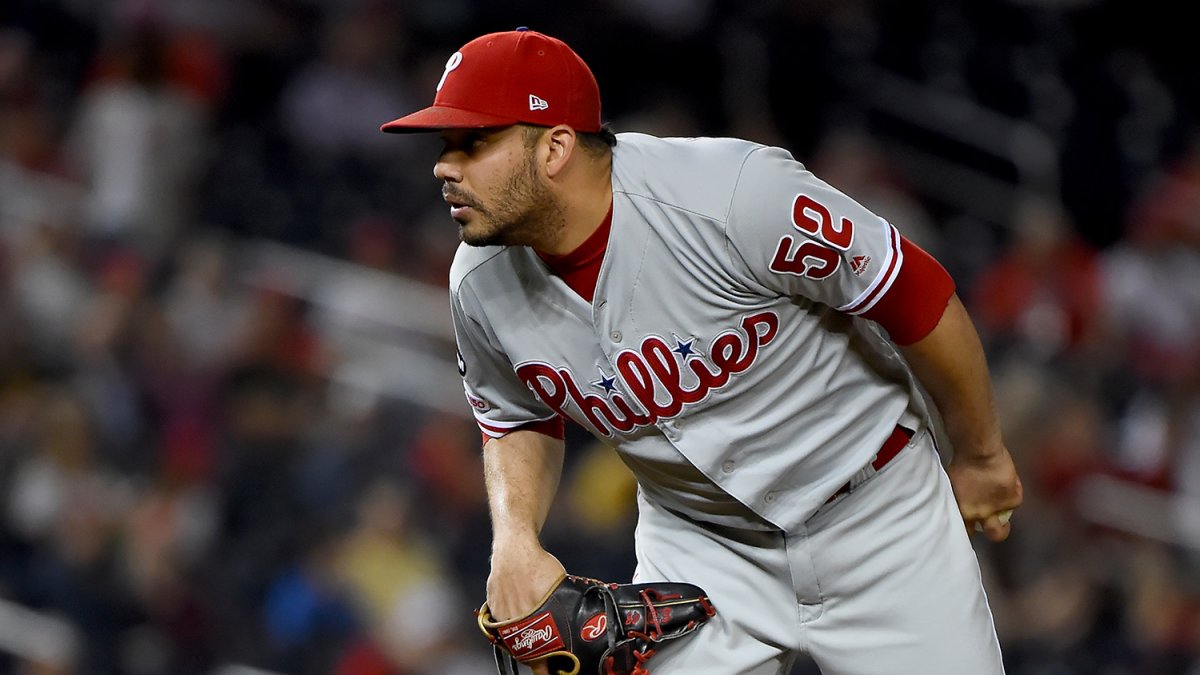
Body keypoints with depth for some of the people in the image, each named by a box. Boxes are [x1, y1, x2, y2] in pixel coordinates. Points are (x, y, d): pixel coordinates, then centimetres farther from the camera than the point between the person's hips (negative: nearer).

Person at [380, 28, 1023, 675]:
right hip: (697, 542, 3)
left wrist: (981, 456, -6)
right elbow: (519, 420, 8)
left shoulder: (730, 196, -31)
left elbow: (913, 294, -19)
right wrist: (513, 540, -12)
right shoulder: (482, 287, -13)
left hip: (876, 511, -3)